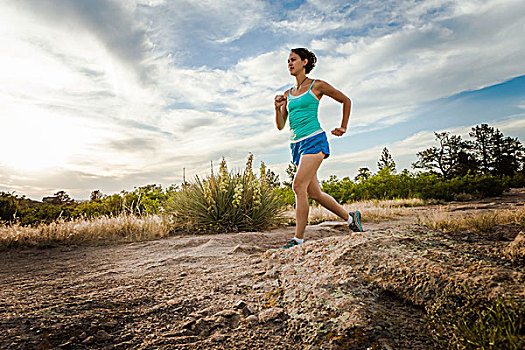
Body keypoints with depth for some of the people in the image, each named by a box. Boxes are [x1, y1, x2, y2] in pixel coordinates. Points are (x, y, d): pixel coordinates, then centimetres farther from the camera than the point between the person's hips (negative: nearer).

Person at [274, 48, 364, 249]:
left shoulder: (317, 86, 2)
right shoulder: (288, 94, 16)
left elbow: (346, 101, 13)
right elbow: (280, 126, 13)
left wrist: (343, 128, 11)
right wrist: (277, 107, -3)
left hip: (314, 140, -6)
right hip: (296, 145, 7)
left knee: (299, 186, -19)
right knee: (314, 194, 8)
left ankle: (298, 239, -12)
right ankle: (350, 217, 29)